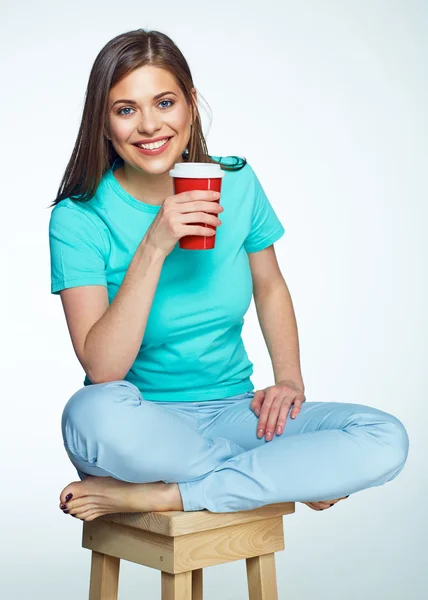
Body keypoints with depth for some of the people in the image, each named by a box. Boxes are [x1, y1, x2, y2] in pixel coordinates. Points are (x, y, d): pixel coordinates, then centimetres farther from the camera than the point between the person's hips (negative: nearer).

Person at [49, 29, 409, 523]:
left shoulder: (236, 182, -1)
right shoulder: (79, 219, -11)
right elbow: (101, 368, -19)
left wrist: (290, 378, -1)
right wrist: (153, 247, -27)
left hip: (232, 411, 3)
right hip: (144, 423, -3)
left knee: (386, 440, -19)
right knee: (94, 411, -39)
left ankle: (157, 495, -16)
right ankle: (291, 476, -15)